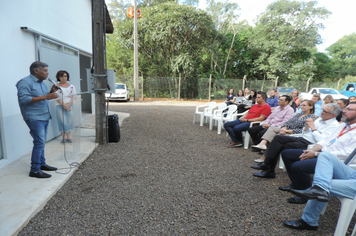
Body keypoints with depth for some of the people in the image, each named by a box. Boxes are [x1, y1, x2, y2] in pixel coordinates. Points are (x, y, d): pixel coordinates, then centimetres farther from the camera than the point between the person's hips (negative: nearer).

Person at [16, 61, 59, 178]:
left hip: (44, 117, 9)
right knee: (39, 143, -11)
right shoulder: (25, 82, -12)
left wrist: (51, 93, 6)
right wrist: (45, 97, -26)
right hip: (34, 118, -9)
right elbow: (23, 99, -22)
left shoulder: (41, 82, 16)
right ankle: (35, 170, -3)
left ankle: (42, 164, 24)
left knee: (41, 142, 14)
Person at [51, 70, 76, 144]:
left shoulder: (71, 86, 10)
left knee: (69, 120, 1)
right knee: (62, 121, -2)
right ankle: (64, 137, 5)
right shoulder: (56, 87, 3)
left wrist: (68, 104, -10)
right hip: (60, 106, -2)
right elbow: (57, 98, -4)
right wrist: (63, 105, -14)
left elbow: (73, 97, 5)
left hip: (69, 106, 2)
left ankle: (68, 137, 6)